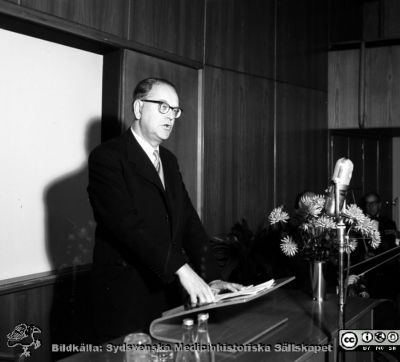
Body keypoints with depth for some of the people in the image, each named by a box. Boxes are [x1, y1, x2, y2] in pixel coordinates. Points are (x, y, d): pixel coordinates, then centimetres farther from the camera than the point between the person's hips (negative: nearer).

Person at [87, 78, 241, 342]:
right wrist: (182, 269, -28)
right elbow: (128, 224, -22)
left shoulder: (169, 161, 14)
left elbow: (189, 220, 7)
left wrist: (212, 277, -4)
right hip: (126, 299, -6)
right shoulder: (107, 157, -10)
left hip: (167, 292, 7)